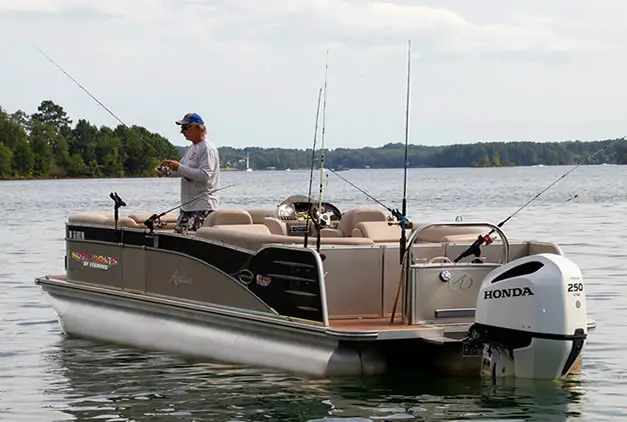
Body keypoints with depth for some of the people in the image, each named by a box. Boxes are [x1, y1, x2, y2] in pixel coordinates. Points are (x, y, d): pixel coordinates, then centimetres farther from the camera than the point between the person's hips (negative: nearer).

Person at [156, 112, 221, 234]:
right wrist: (164, 172, 4)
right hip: (187, 205, 10)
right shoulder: (191, 148, 18)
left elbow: (204, 176, -23)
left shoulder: (208, 149, -12)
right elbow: (182, 171, 24)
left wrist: (179, 167, -20)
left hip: (203, 207, -10)